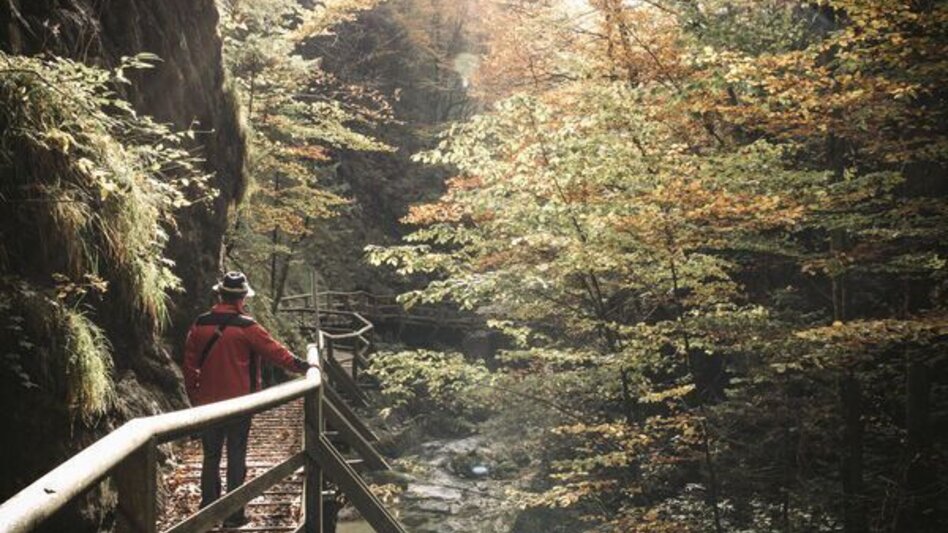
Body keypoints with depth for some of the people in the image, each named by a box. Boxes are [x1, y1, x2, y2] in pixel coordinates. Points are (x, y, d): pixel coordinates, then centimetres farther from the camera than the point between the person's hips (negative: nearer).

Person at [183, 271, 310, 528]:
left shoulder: (200, 325, 0)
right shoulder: (246, 327, -13)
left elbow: (190, 364, 5)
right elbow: (275, 351, -9)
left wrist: (193, 395, 15)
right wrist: (301, 365, 4)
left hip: (207, 403, 3)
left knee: (211, 457, 13)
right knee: (236, 458, 5)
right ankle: (233, 515, 9)